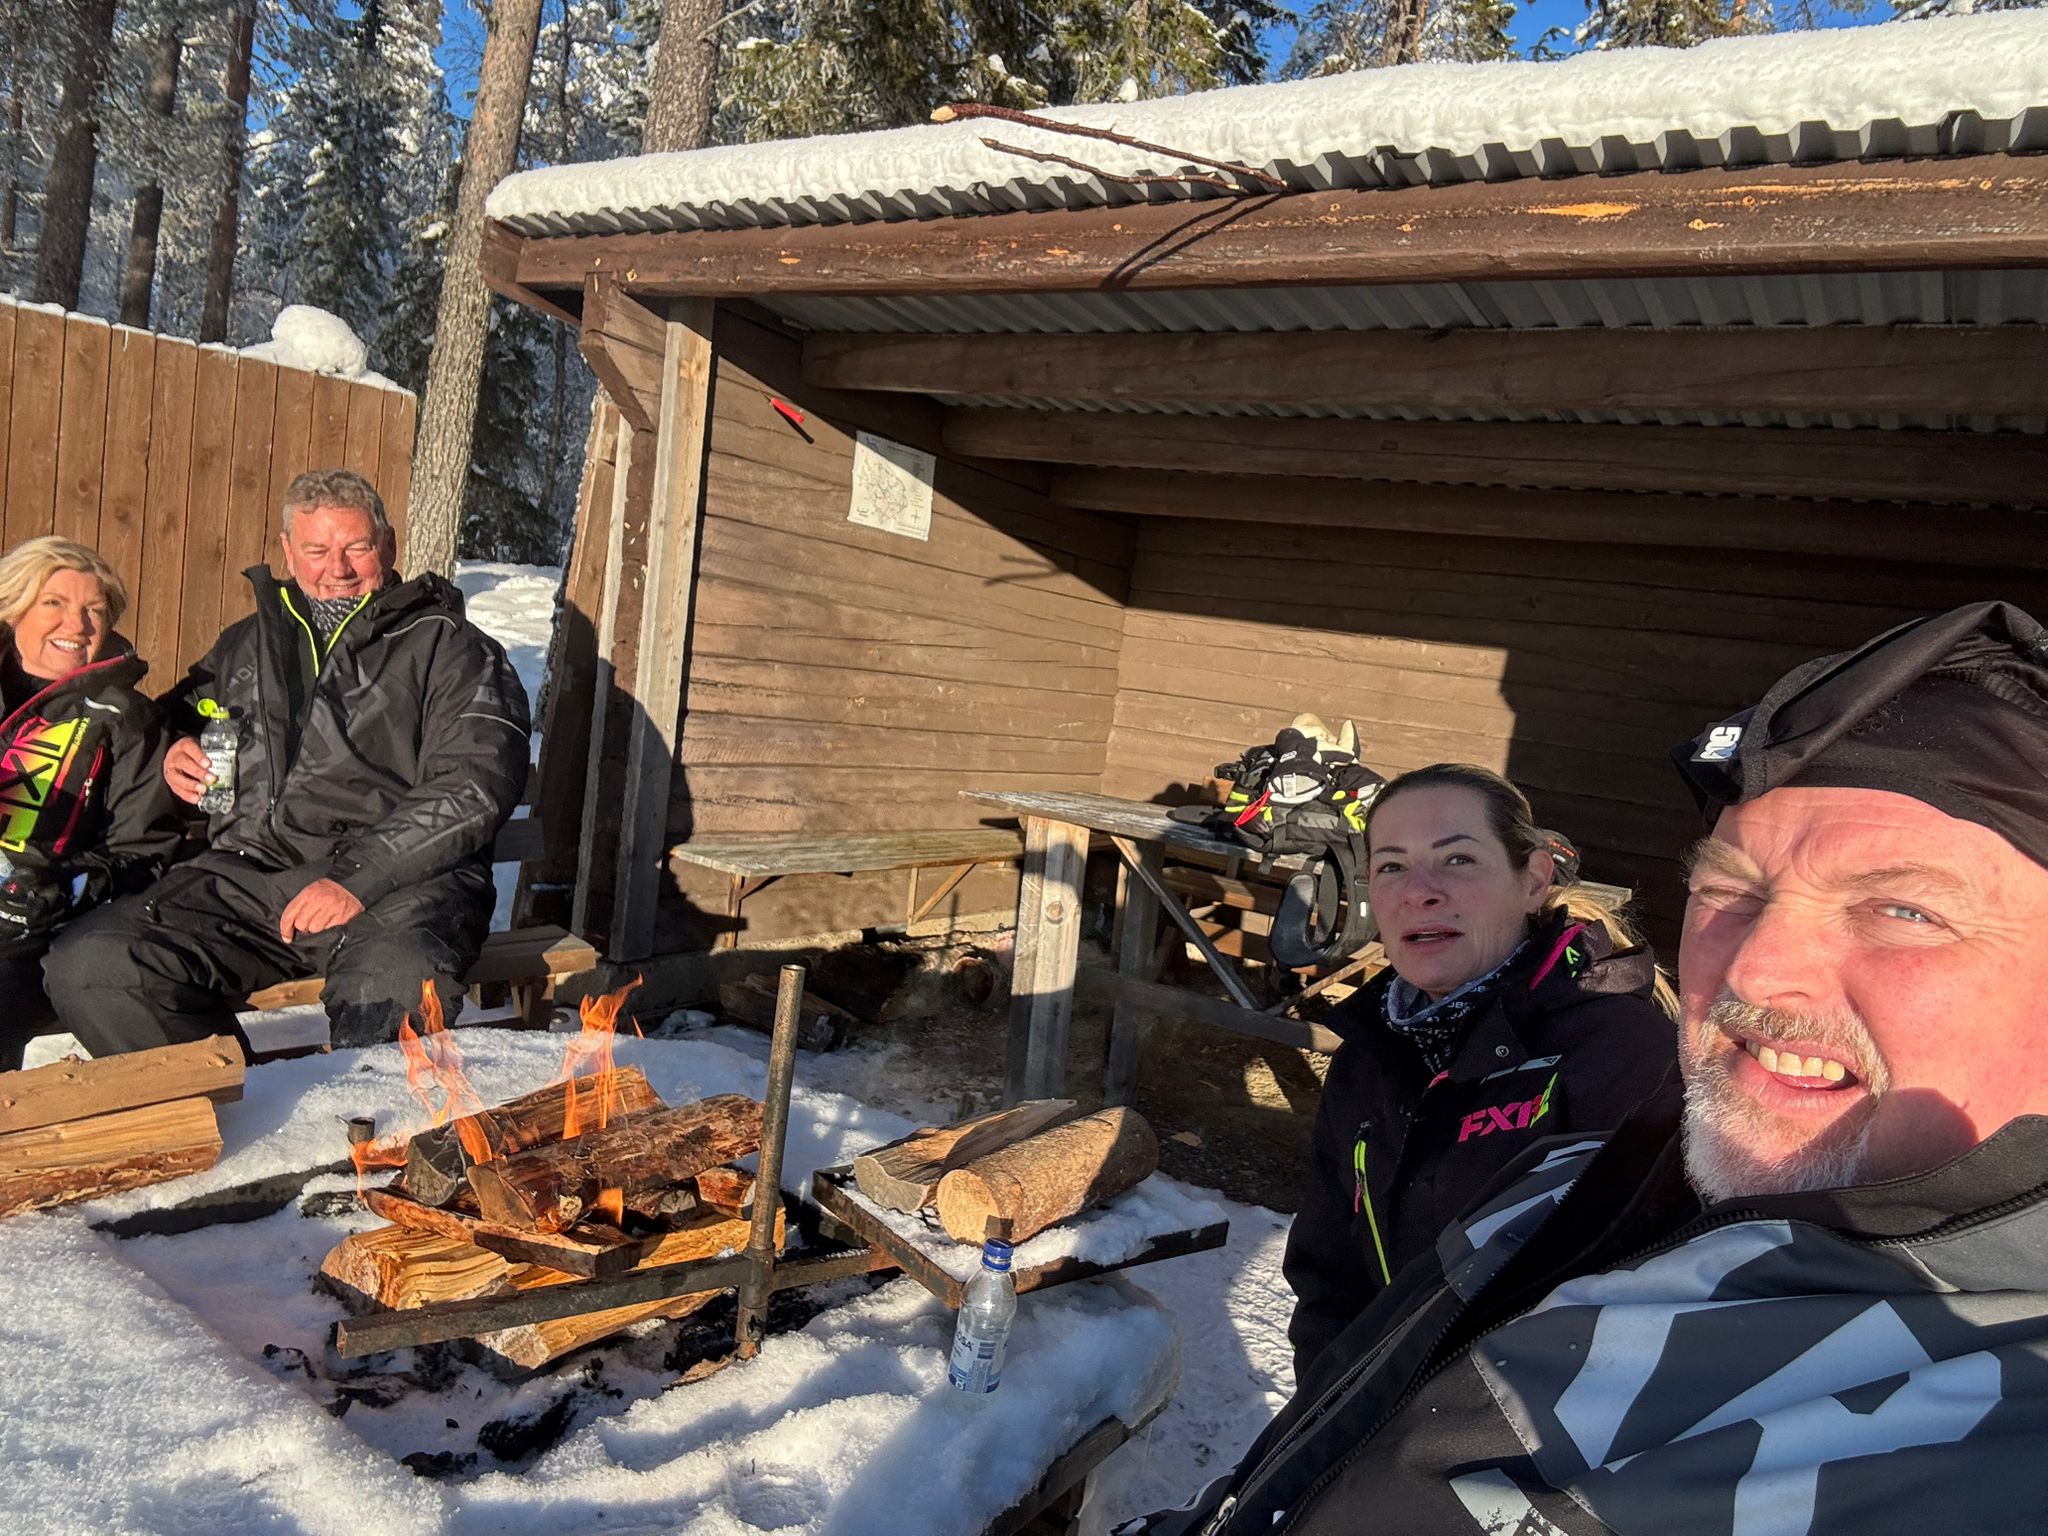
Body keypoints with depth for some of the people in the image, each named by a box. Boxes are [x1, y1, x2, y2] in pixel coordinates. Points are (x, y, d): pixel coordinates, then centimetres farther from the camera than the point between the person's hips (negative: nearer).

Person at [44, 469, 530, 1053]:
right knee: (85, 965, -18)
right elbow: (181, 715, 42)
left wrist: (358, 878, -17)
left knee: (394, 987, -39)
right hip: (246, 869, 6)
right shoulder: (247, 643, 24)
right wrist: (172, 754, 14)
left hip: (397, 879, -5)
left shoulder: (449, 647, 7)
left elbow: (476, 786, -7)